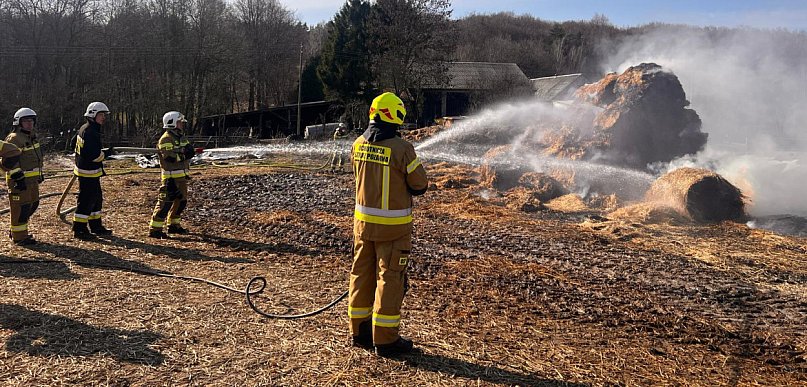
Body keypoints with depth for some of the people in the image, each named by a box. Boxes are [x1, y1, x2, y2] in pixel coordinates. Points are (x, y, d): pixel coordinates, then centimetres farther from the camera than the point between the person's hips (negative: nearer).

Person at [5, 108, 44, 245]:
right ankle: (19, 237, 4)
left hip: (32, 179, 10)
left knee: (33, 204, 17)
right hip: (19, 179, -10)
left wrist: (39, 173, 26)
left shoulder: (31, 136, 16)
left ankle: (16, 231, 32)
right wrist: (18, 178, -24)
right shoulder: (14, 138, -15)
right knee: (21, 207, -5)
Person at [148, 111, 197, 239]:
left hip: (182, 176, 9)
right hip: (171, 177, -9)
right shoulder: (166, 139, -12)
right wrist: (183, 154, -22)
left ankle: (173, 225, 30)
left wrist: (190, 151, -6)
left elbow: (187, 154, 14)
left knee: (181, 201, 16)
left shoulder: (182, 138, 16)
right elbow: (169, 157, -22)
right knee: (166, 202, -10)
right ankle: (154, 229, -7)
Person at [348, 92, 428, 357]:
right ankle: (385, 339, 11)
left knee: (362, 274, 15)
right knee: (389, 279, 3)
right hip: (393, 226, -6)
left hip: (363, 220, 6)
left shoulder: (358, 145, 1)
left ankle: (360, 332, 27)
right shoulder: (402, 148, -18)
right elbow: (420, 186, -8)